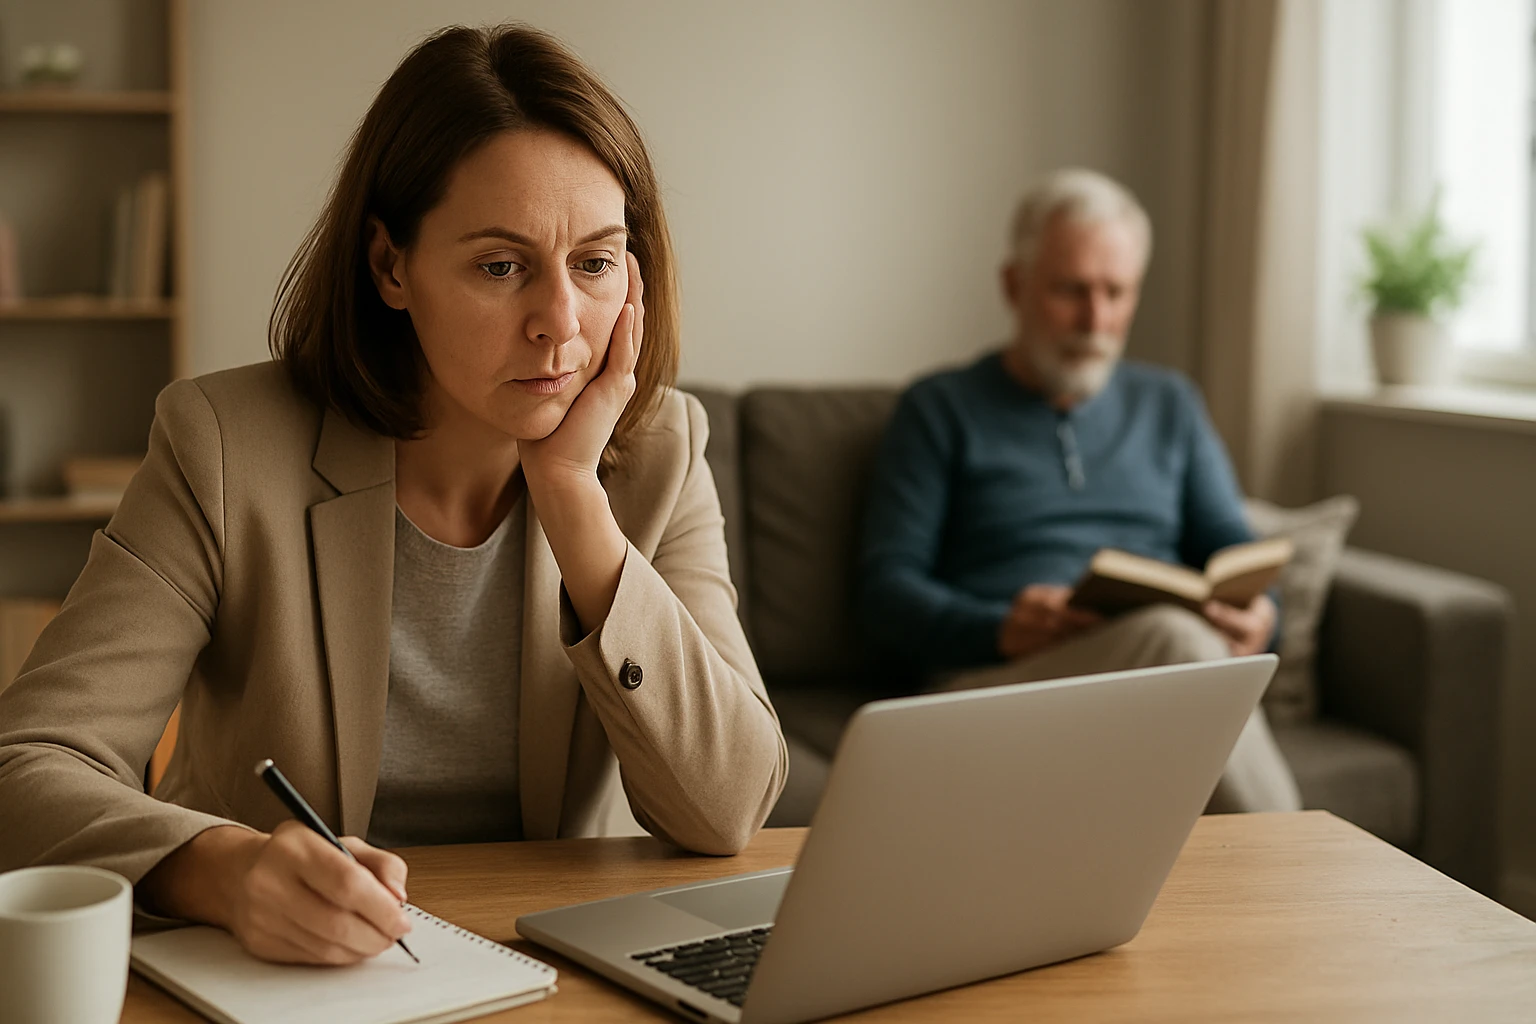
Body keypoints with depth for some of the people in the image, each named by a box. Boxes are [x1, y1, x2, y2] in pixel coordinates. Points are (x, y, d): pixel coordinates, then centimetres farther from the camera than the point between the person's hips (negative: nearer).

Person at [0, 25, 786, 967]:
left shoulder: (660, 455, -3)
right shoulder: (229, 447, -10)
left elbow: (730, 811, -12)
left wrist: (571, 492, -17)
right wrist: (227, 870, -35)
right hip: (279, 989, 0)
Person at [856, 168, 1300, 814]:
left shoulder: (1169, 405, 27)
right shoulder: (940, 411, 13)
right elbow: (885, 592, 4)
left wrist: (1258, 613, -4)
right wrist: (1000, 630, -18)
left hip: (1151, 670, 3)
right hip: (993, 675, -3)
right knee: (1172, 637, -35)